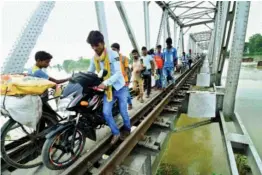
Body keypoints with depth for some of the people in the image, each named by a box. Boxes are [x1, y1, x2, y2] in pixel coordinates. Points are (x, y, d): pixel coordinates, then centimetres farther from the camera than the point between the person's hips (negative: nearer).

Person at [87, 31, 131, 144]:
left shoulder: (113, 54, -15)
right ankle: (116, 133, 15)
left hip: (119, 87, -4)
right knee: (106, 112, -7)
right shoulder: (94, 58, 4)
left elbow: (118, 73, -23)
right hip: (107, 90, 4)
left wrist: (105, 83, -35)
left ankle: (127, 129, 36)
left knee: (123, 112, 7)